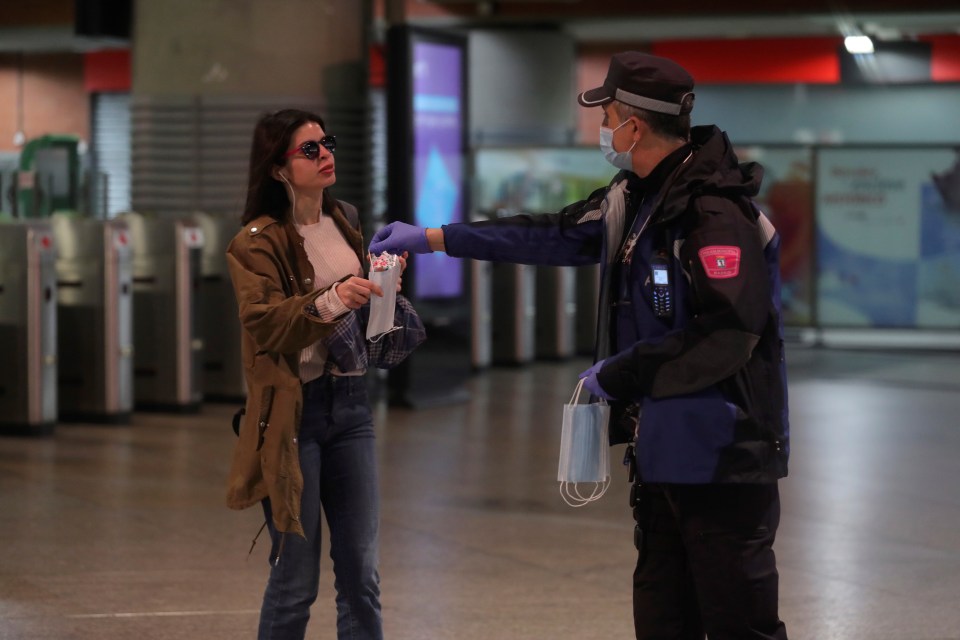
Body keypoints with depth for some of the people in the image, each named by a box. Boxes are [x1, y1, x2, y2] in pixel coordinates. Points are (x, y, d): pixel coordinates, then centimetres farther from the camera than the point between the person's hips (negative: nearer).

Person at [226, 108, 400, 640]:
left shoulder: (344, 221, 11)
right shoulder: (259, 242, -8)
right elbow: (264, 324, -22)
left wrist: (381, 283, 7)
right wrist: (329, 301, -36)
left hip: (349, 402, 6)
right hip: (293, 411, -6)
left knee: (361, 573, 6)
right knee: (295, 580, -1)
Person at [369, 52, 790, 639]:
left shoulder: (716, 215, -19)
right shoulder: (633, 199, 11)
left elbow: (724, 336, -26)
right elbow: (555, 235, 20)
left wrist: (619, 374, -15)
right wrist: (432, 238, 21)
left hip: (721, 456, -10)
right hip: (662, 452, 10)